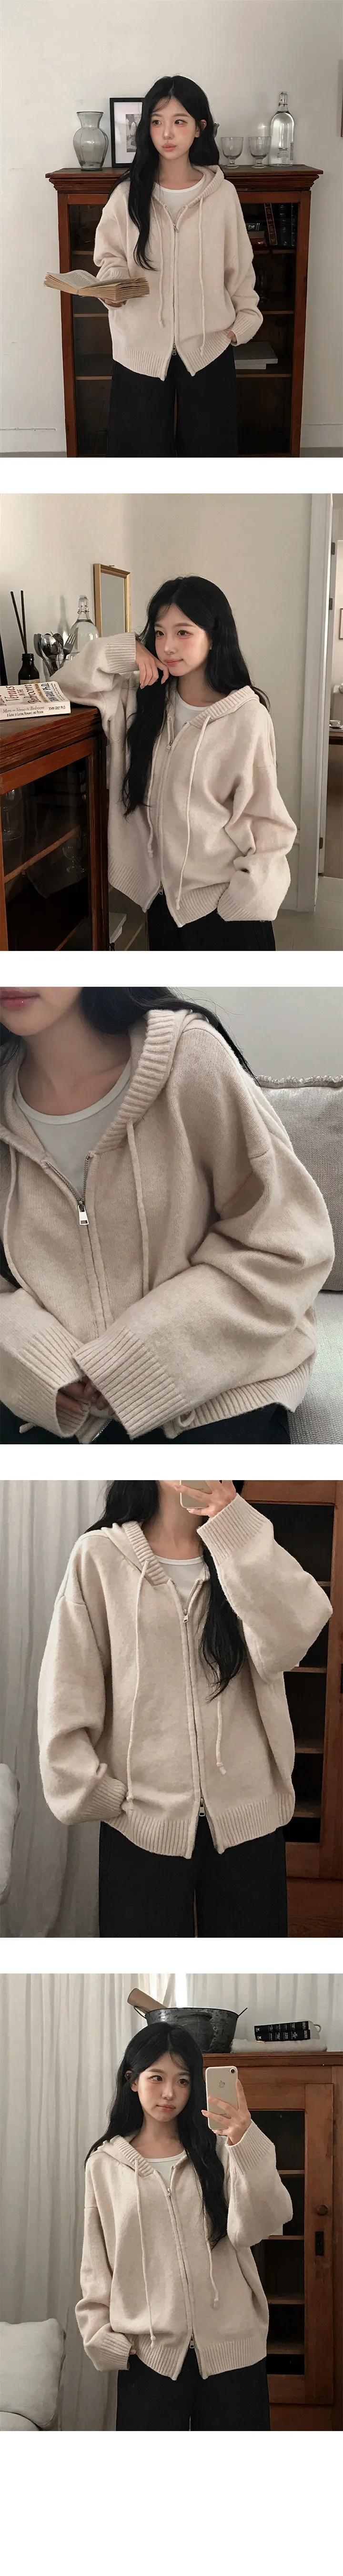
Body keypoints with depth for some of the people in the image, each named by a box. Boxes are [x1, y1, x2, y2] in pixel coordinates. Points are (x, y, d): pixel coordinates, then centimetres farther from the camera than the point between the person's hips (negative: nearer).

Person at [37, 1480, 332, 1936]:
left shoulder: (246, 1551, 5)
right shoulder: (100, 1557, -2)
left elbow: (288, 1643, -15)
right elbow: (66, 1696, -1)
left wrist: (233, 1525, -20)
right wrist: (95, 1793, -7)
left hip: (249, 1815, 2)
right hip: (140, 1821, -2)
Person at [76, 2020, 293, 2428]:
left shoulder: (217, 2150, 3)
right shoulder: (105, 2164, 7)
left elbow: (254, 2227, -12)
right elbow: (96, 2264, 11)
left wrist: (246, 2143, -24)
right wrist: (104, 2338, 1)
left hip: (231, 2345, 0)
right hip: (148, 2353, 1)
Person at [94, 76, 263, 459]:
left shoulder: (222, 194, -3)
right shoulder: (128, 196, -4)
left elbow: (238, 264, 6)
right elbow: (110, 258, 3)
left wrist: (246, 318, 4)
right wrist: (113, 284, -18)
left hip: (207, 343, 0)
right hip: (142, 343, 0)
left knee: (207, 442, 9)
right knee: (143, 443, 6)